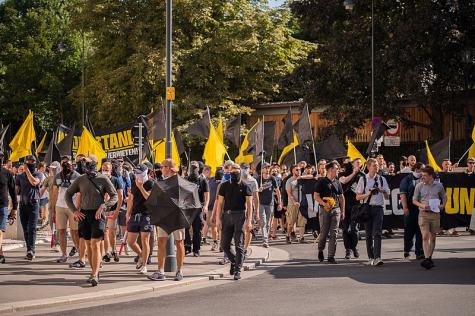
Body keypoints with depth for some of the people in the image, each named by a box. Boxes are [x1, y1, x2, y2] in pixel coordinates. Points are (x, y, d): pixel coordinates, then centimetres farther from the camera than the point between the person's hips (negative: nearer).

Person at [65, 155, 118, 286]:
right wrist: (74, 210, 2)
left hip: (98, 214, -4)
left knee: (95, 244, -13)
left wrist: (103, 206, -16)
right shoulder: (80, 179, 5)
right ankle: (94, 271, 23)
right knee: (88, 244, 11)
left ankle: (94, 276, -18)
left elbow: (114, 196, -1)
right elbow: (68, 194, 13)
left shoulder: (103, 179, -3)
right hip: (84, 214, 4)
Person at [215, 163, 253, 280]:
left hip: (240, 215, -3)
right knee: (224, 244, 4)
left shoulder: (245, 187, 1)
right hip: (227, 215, 3)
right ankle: (234, 261, 29)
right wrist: (218, 219, -1)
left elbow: (249, 204, -1)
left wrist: (249, 220, -10)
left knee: (239, 245, -3)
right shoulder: (224, 186, 8)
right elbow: (220, 203, 8)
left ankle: (238, 270, 0)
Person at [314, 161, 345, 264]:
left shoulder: (337, 183, 13)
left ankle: (331, 256, -1)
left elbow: (341, 197, 18)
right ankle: (320, 250, 25)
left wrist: (342, 211, 14)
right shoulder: (321, 182, -1)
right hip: (325, 210, -4)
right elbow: (316, 196, -5)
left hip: (336, 210, 4)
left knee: (334, 234, -2)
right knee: (324, 232, -1)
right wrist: (324, 204, -19)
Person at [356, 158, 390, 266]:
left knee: (377, 233, -11)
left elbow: (387, 196, 13)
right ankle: (371, 258, 13)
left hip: (378, 208, 0)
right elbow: (358, 197, 5)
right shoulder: (363, 179, 6)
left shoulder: (382, 179, 11)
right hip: (367, 208, 0)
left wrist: (383, 191, -9)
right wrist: (368, 194, -11)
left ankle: (377, 258, -20)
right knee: (368, 234, 4)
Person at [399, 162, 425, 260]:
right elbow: (402, 194, -6)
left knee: (420, 232, 5)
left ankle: (419, 252, 10)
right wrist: (405, 207, -14)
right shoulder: (407, 179, 0)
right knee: (409, 231, 2)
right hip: (410, 210, -4)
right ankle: (407, 252, 10)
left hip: (422, 209, 4)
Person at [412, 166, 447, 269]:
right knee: (425, 236, -13)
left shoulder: (439, 186, 6)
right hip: (423, 213, -2)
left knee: (433, 237, 9)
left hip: (435, 213, 2)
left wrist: (442, 205, 1)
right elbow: (414, 200, 7)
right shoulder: (419, 186, 3)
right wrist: (421, 205, -12)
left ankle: (430, 258, 21)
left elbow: (444, 197, 20)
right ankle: (427, 259, -20)